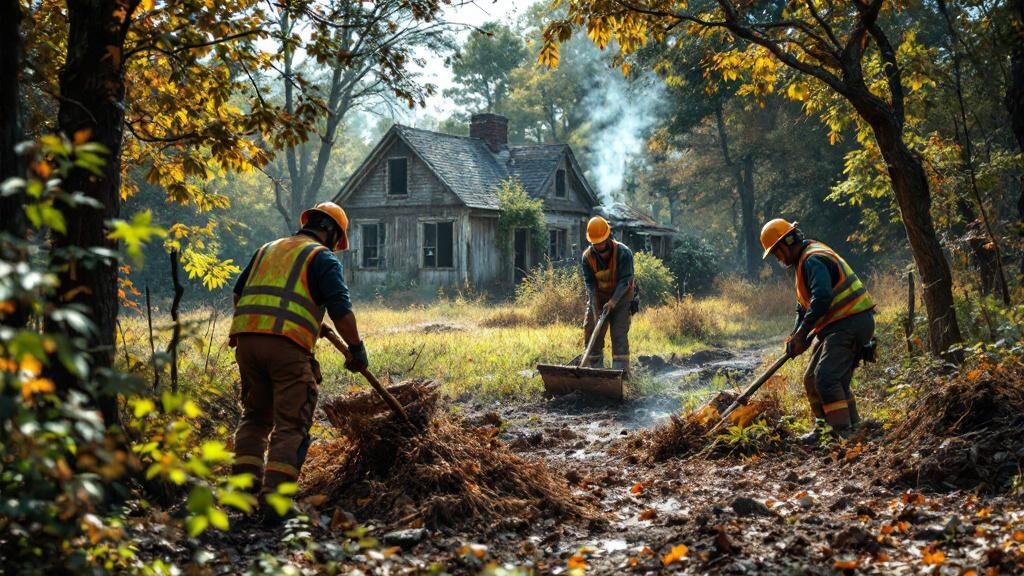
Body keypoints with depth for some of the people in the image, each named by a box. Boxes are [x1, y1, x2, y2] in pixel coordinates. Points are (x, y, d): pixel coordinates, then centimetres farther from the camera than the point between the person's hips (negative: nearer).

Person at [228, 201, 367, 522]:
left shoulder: (267, 249, 26)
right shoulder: (323, 258, 7)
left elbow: (239, 293, 29)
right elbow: (340, 309, -4)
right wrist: (356, 348, 5)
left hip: (246, 339, 6)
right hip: (287, 345, -6)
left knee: (256, 417, 21)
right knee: (291, 426, -1)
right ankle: (274, 499, -11)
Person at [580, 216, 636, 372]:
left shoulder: (624, 253, -23)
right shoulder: (587, 257, -14)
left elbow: (624, 281, -23)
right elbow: (590, 284, -13)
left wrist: (612, 302, -32)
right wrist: (596, 310, -21)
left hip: (620, 297, -3)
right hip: (599, 297, 4)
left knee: (619, 335, -12)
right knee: (592, 334, 1)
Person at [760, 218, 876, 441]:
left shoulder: (814, 260, -16)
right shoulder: (803, 261, 19)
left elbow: (821, 299, -28)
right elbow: (804, 305, 23)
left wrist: (801, 335, -21)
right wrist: (796, 336, 9)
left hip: (850, 323, -11)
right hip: (836, 326, 11)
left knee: (827, 379, -19)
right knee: (812, 379, 14)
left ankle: (845, 432, -17)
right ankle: (823, 428, 24)